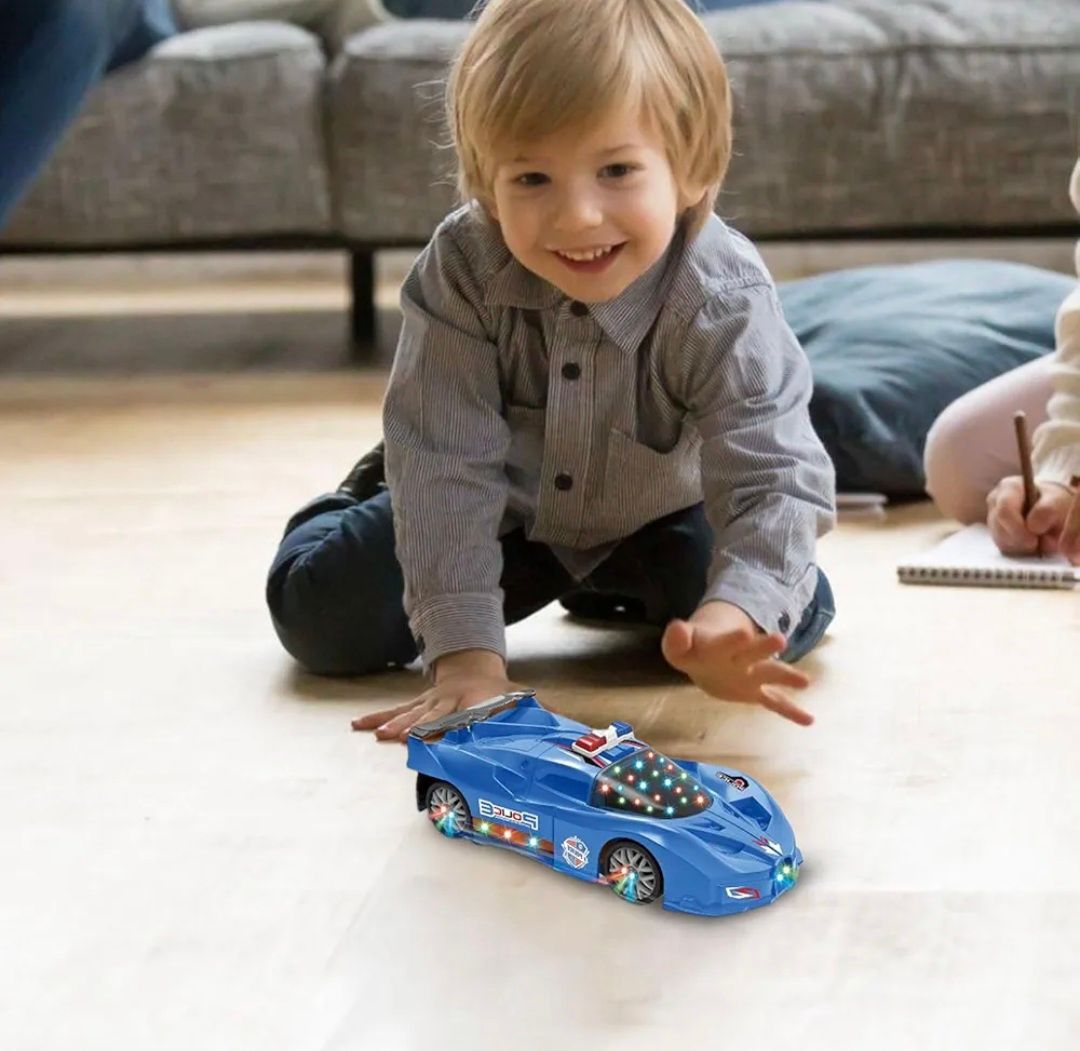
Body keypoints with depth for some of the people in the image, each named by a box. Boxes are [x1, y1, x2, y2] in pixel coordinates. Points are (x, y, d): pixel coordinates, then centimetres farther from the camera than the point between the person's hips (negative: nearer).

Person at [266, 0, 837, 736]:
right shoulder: (462, 270, -34)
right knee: (323, 619, -9)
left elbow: (776, 476, -42)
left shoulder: (723, 303, -36)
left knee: (790, 617, -18)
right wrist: (465, 657, -44)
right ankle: (376, 493, 28)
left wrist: (730, 621, -64)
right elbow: (448, 464, -35)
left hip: (654, 517, 0)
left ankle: (613, 592, 16)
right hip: (504, 512, 0)